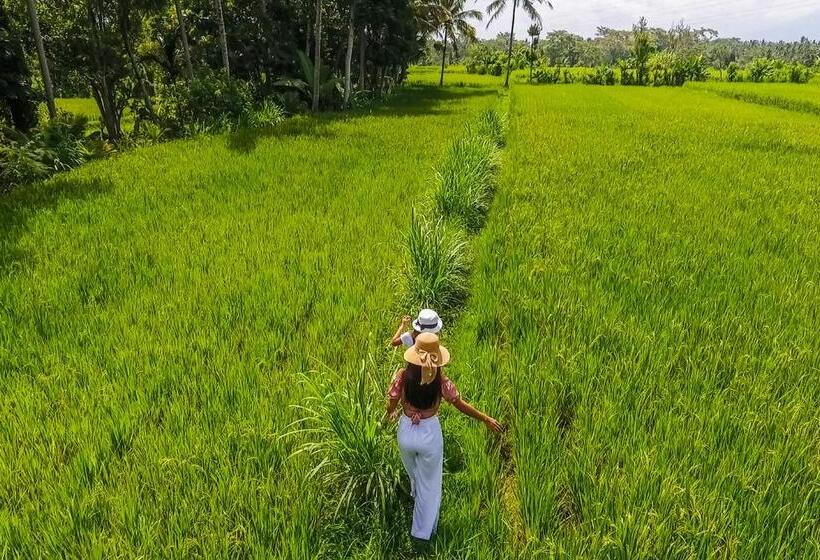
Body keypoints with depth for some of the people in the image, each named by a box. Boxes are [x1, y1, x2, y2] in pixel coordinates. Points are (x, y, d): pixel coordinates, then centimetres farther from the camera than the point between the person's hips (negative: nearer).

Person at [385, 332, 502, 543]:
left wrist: (391, 414, 15)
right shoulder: (440, 381, -21)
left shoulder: (403, 375, -19)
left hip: (406, 431, 2)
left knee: (415, 475, 32)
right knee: (429, 483, 19)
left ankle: (417, 498, 61)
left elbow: (391, 407, -10)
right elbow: (462, 406, -10)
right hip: (429, 433, -2)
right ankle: (423, 532, 32)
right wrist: (486, 419, 4)